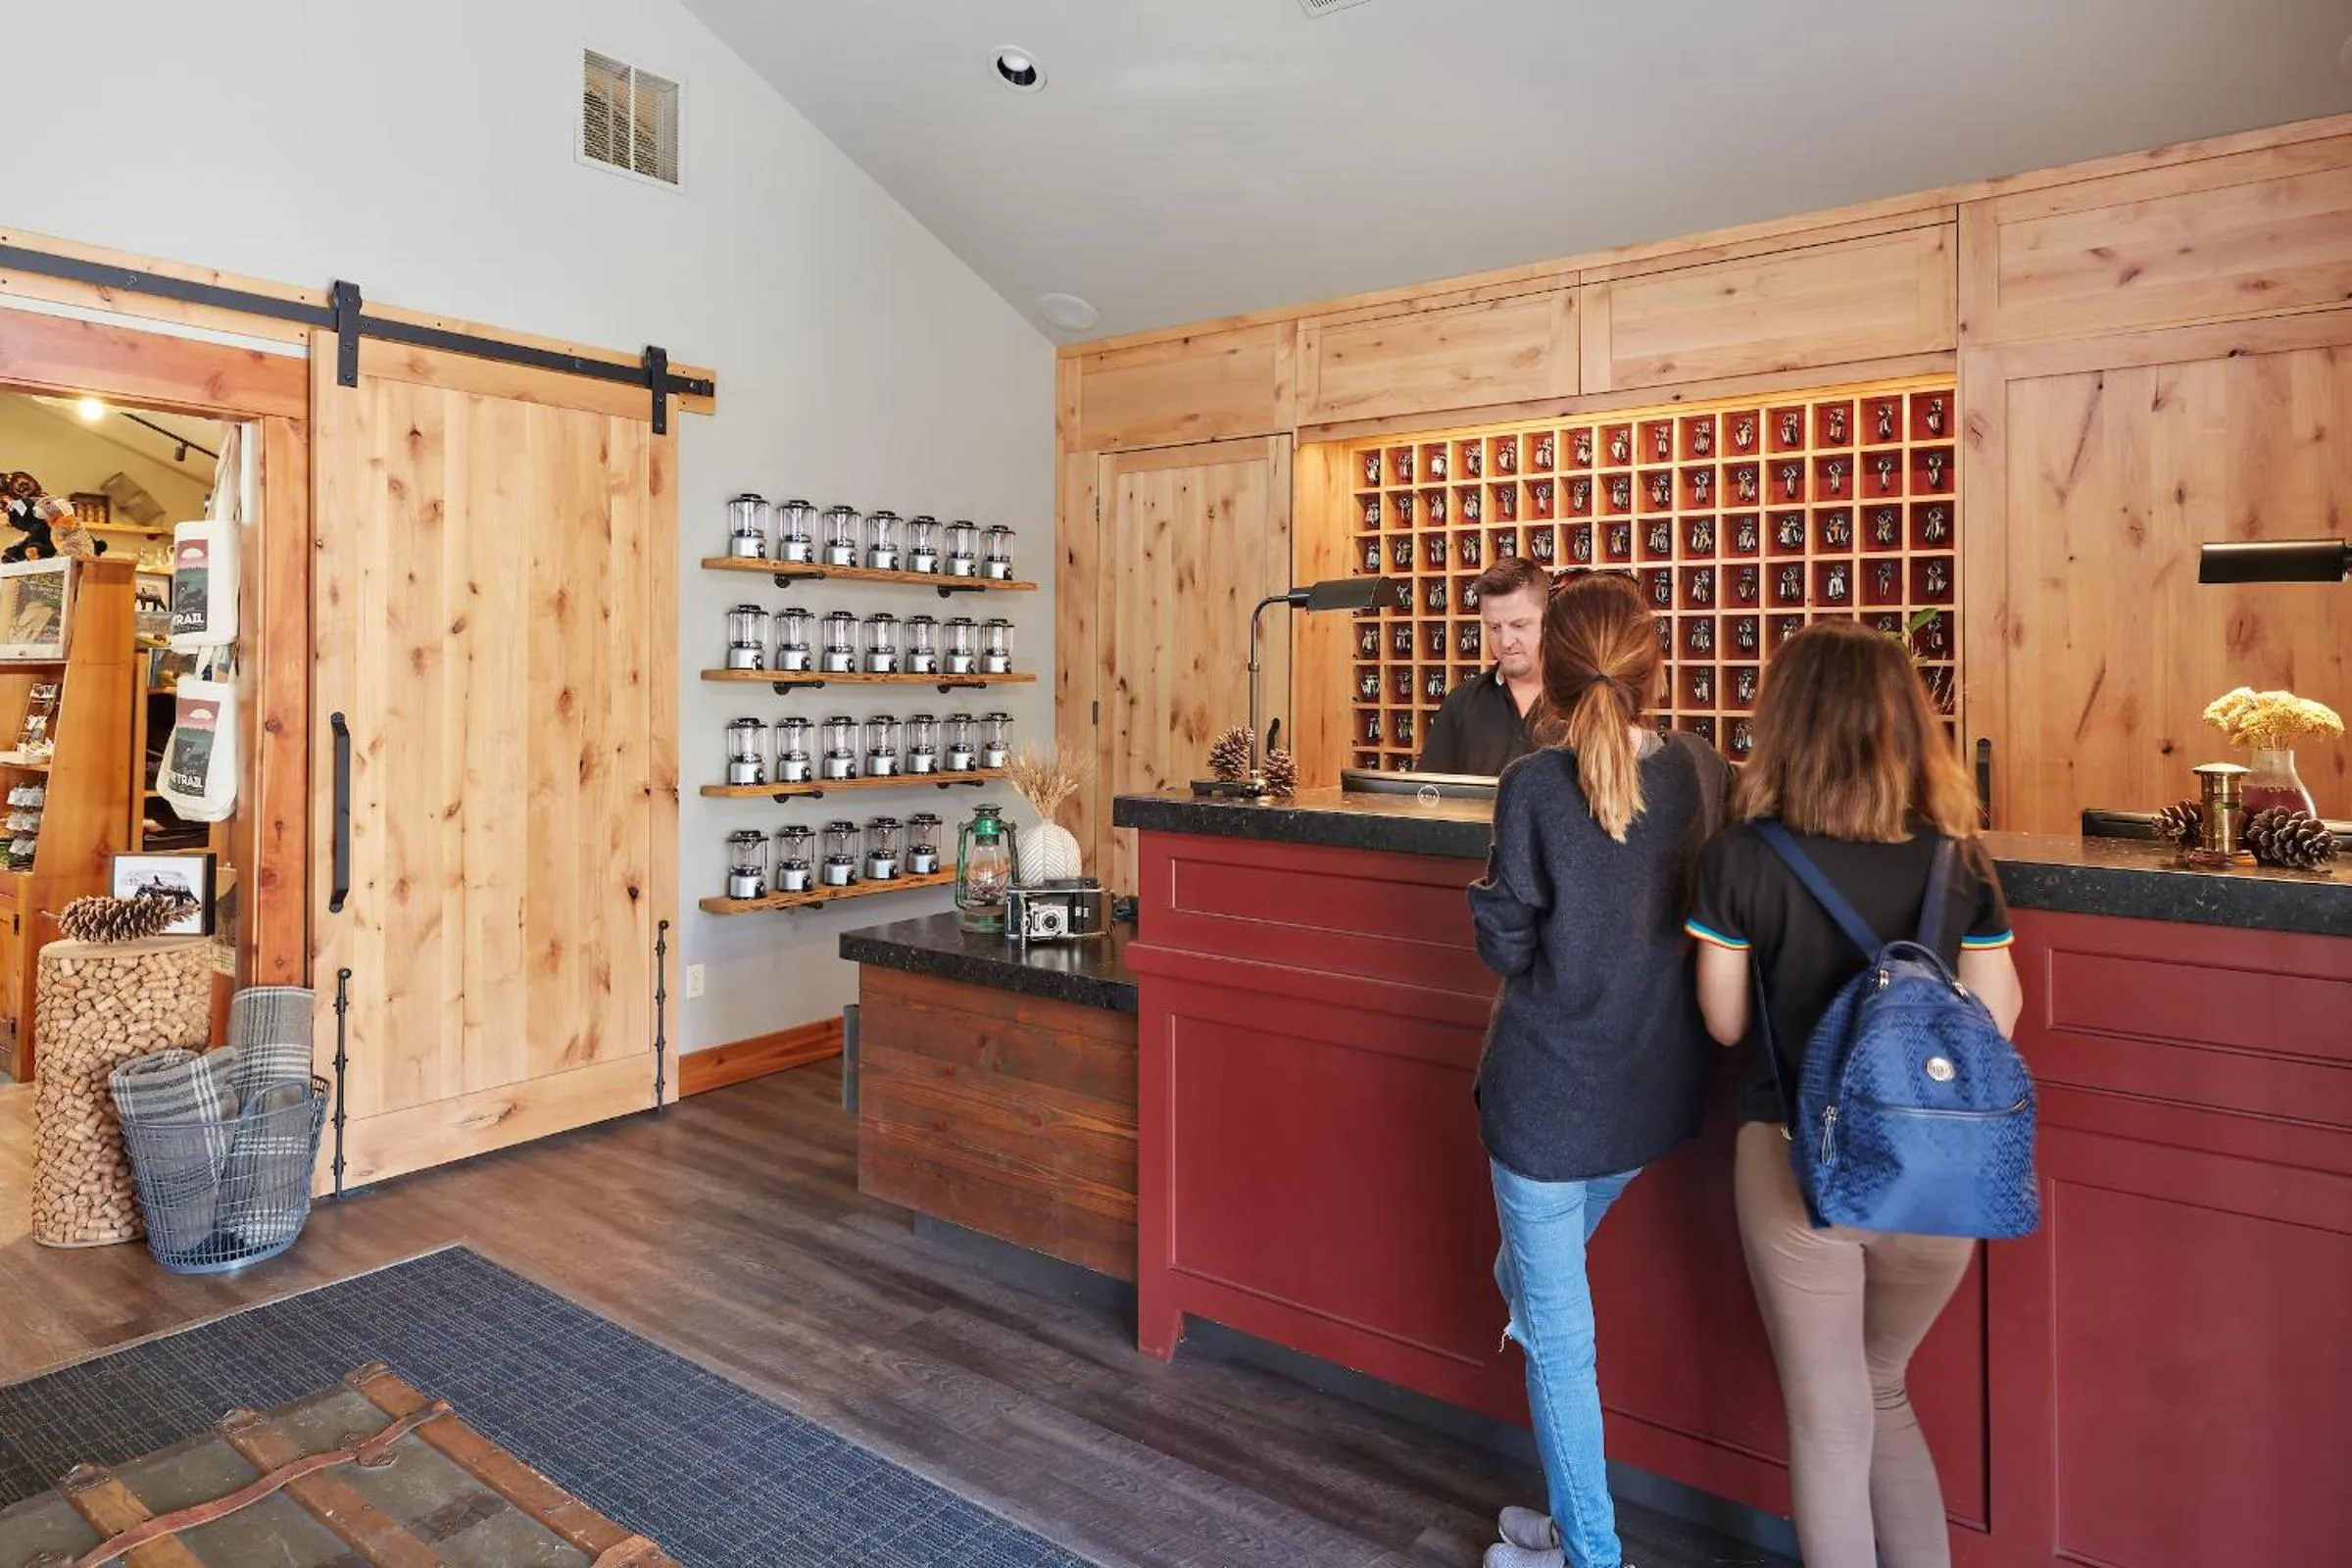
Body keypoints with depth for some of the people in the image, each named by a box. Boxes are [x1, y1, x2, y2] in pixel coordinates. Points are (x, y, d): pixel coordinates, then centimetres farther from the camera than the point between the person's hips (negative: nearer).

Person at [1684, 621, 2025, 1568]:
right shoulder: (1958, 861, -5)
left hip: (1796, 1160, -3)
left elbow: (1726, 1022, -4)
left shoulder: (1741, 858, -12)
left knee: (1829, 1417, 15)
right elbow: (1995, 1022, 1)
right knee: (1881, 1392, 27)